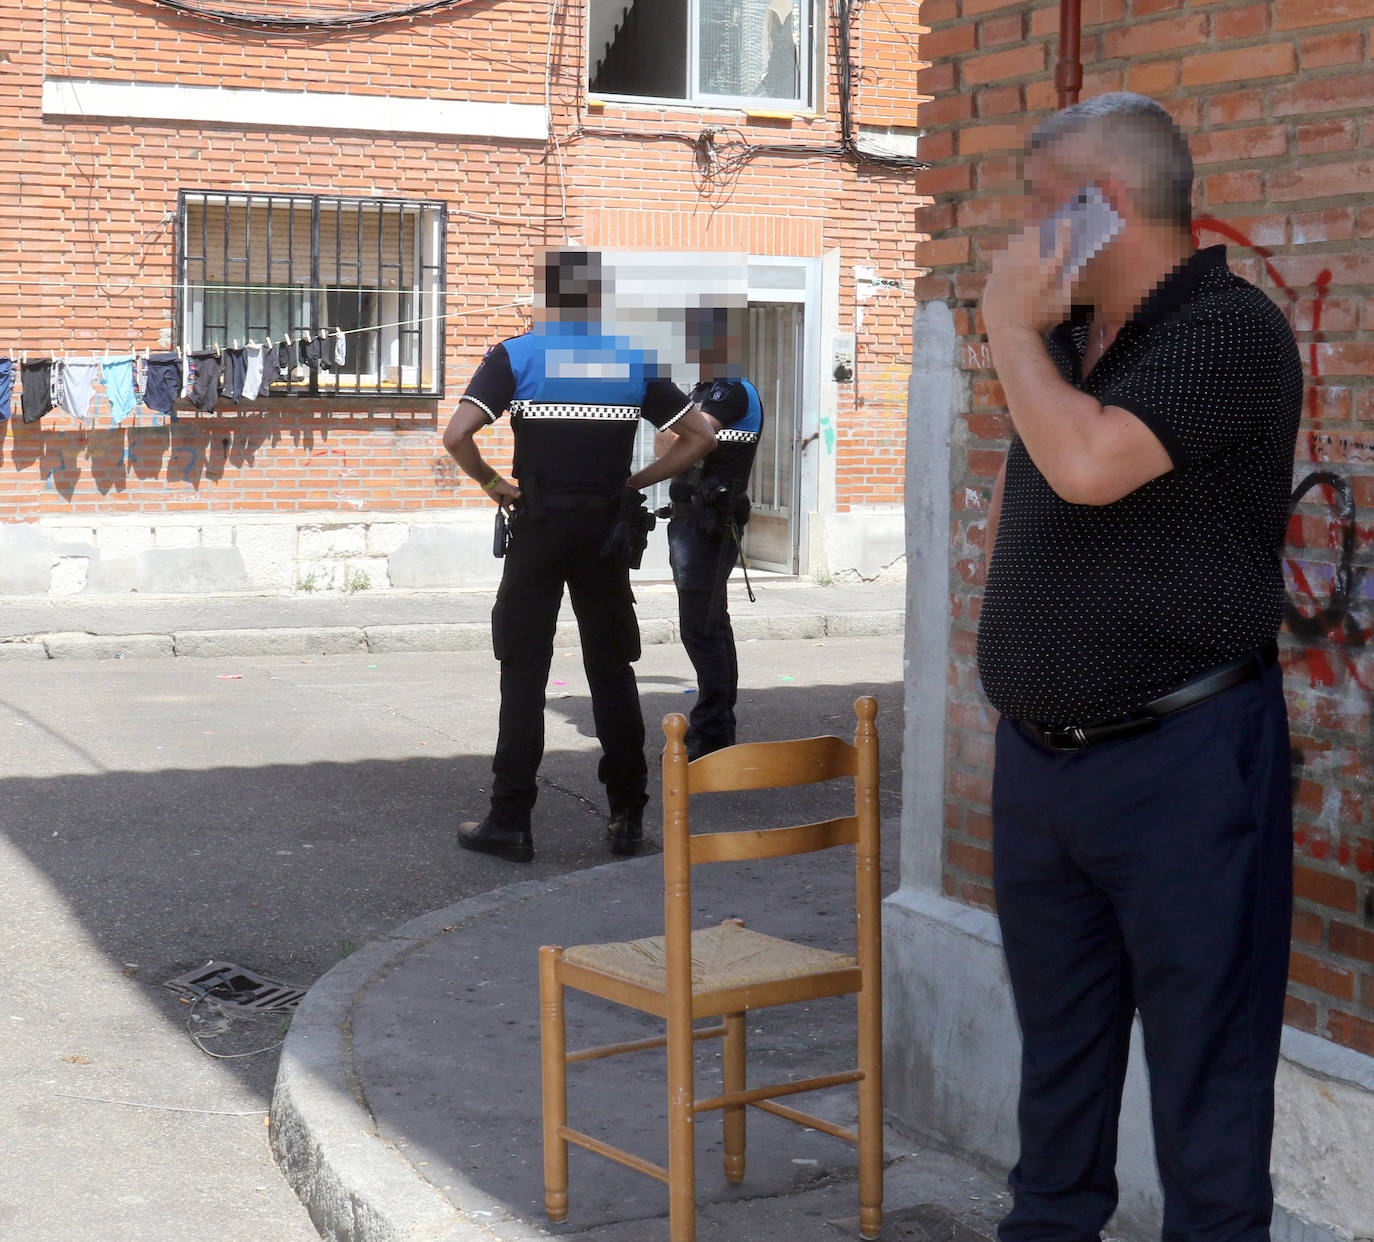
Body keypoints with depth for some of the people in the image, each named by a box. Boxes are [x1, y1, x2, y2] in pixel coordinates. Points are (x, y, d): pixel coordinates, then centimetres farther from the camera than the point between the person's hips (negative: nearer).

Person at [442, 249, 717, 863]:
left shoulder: (514, 357, -4)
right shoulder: (632, 361, 4)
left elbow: (456, 436, -16)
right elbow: (701, 436, 4)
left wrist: (493, 483, -1)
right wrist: (637, 482, 7)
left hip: (538, 530, -2)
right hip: (608, 533, 2)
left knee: (524, 672, 3)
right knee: (612, 669, 11)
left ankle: (510, 820, 3)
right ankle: (627, 817, 14)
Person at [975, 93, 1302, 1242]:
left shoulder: (1228, 330, -15)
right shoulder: (1064, 337, 12)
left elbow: (1089, 464, -29)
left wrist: (1011, 328, -17)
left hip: (1181, 757, -8)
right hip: (1038, 749, 8)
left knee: (1204, 1049, 0)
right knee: (1058, 1028, 19)